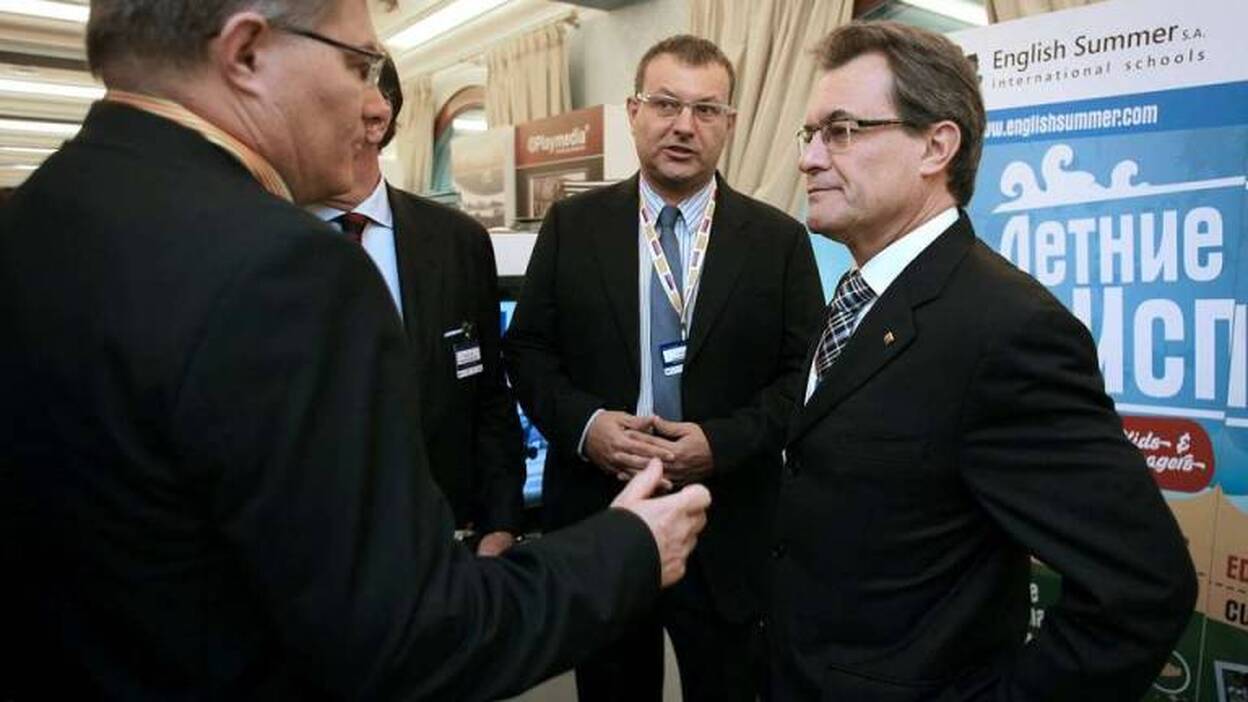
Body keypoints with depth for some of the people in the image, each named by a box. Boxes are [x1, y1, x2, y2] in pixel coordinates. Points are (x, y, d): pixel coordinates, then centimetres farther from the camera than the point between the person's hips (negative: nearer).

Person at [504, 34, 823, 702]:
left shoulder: (779, 239, 0)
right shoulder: (572, 224, 2)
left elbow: (807, 373, -2)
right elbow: (526, 349, 3)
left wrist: (722, 441, -17)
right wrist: (583, 422, -15)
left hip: (729, 531, 0)